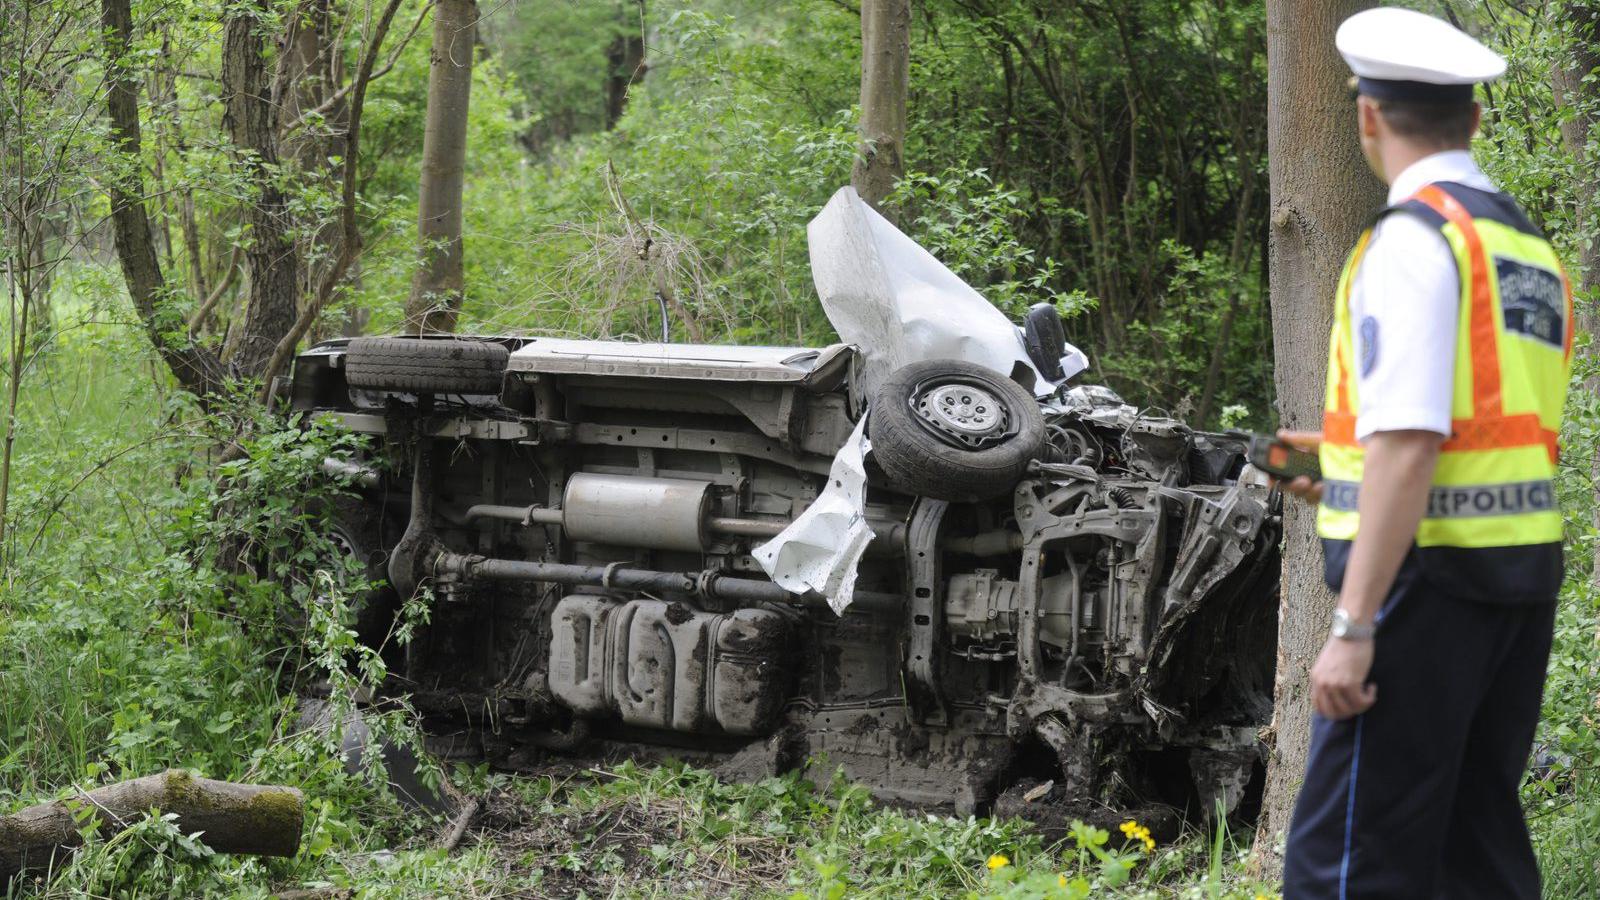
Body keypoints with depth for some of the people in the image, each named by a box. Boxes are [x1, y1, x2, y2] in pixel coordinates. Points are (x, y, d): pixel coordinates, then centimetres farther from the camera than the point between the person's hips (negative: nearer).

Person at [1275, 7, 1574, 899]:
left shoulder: (1414, 236, -12)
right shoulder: (1535, 250, 14)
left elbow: (1409, 447, -21)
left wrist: (1354, 626, -21)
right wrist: (1349, 476, 29)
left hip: (1428, 583, -9)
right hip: (1526, 576, 9)